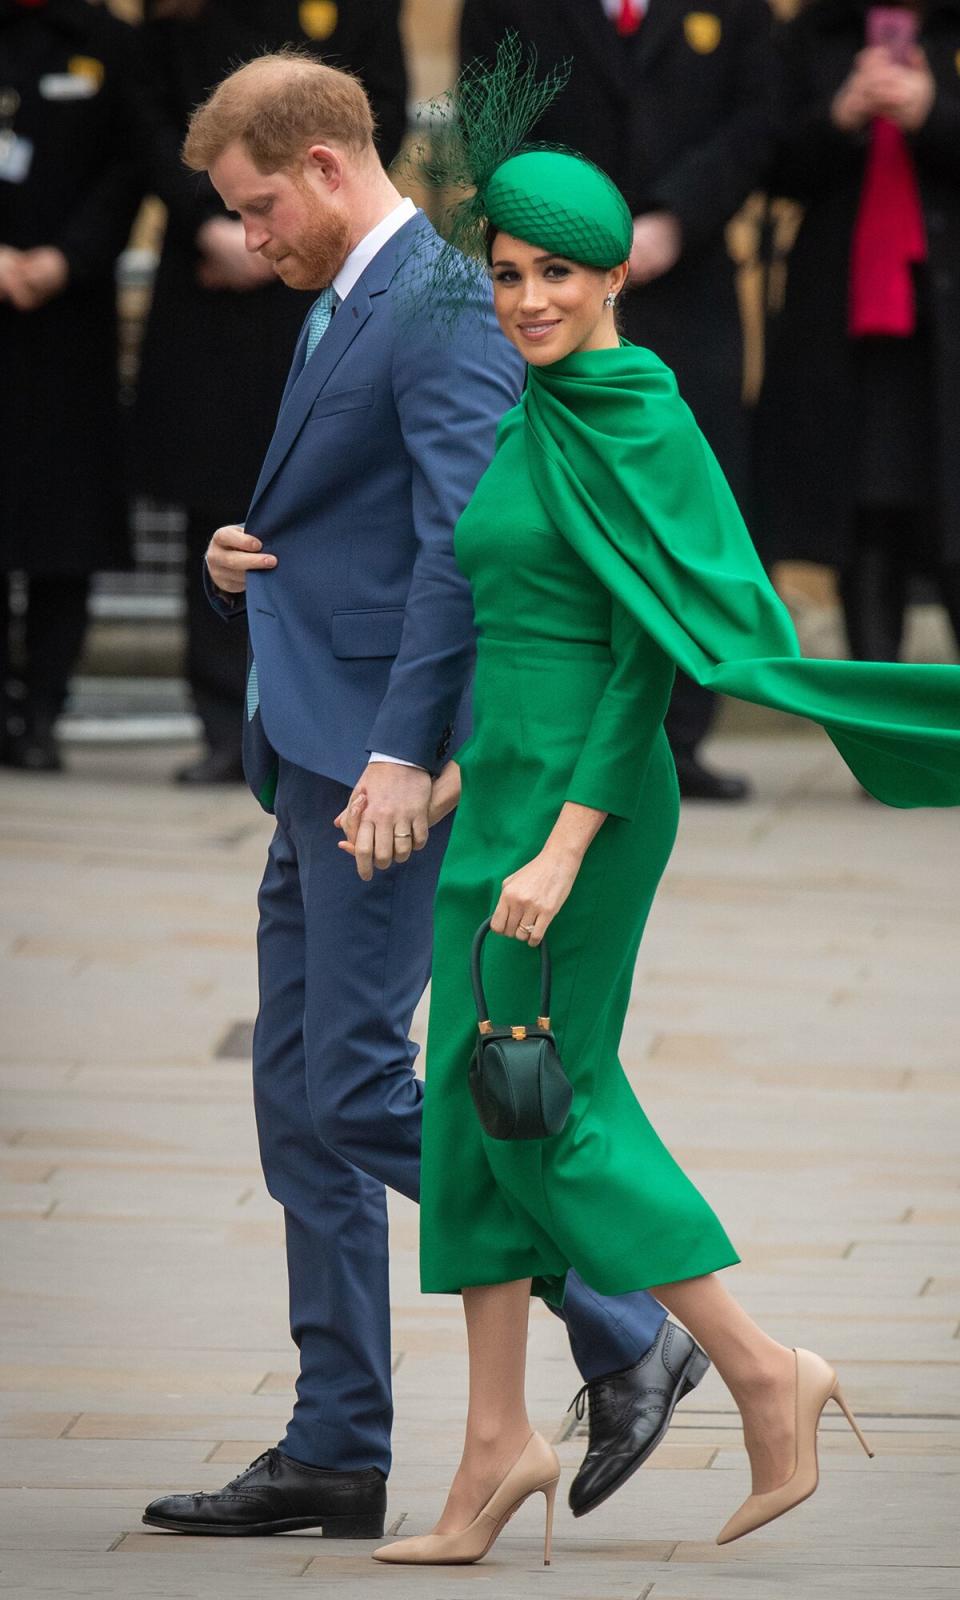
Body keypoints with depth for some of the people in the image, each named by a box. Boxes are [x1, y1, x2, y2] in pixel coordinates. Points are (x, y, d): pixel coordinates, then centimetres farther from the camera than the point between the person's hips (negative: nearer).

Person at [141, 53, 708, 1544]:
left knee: (356, 1088, -11)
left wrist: (403, 752, -28)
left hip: (391, 760, -10)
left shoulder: (442, 308, -14)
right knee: (301, 1101, 8)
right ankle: (335, 1458, 12)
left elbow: (462, 538, -23)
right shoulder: (341, 308, 18)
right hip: (320, 756, 10)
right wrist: (253, 559, 6)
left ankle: (630, 1334, -1)